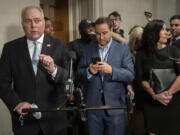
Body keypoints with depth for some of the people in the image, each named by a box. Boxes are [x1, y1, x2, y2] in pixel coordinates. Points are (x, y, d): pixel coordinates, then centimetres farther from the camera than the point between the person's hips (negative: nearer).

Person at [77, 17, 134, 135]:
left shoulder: (123, 49, -1)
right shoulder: (89, 48, 7)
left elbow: (130, 75, -8)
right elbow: (79, 73, 6)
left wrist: (112, 70, -24)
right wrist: (89, 71, -16)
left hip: (115, 105, -2)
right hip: (93, 104, 2)